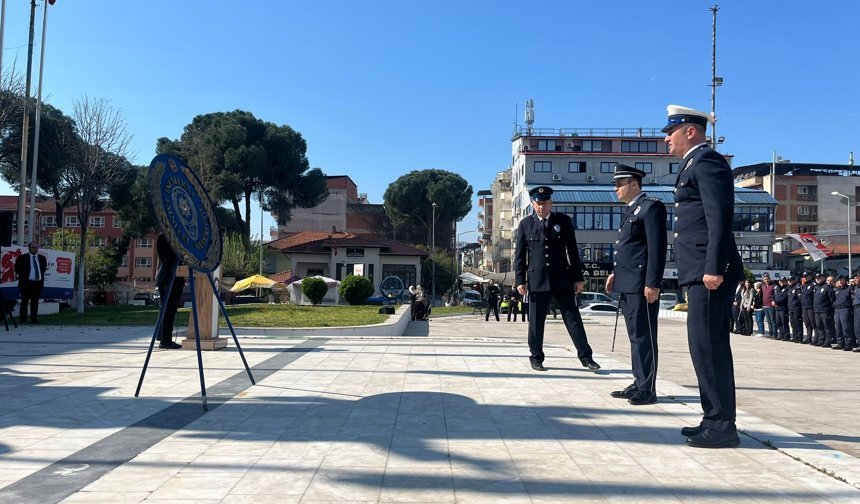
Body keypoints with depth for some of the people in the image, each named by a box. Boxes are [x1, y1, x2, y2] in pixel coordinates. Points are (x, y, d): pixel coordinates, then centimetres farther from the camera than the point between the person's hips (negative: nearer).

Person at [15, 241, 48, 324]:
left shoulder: (42, 258, 11)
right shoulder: (22, 257, -1)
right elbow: (17, 269, 2)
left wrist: (41, 275, 8)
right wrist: (24, 275, 0)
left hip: (38, 283, 4)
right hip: (26, 283, -4)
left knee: (35, 302, 8)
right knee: (25, 302, 0)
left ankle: (34, 319, 11)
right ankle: (23, 320, 5)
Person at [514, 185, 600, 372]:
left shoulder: (563, 221, 5)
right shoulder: (525, 224, 4)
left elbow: (573, 250, 5)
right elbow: (520, 255, 5)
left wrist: (578, 277, 2)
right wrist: (520, 280, -2)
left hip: (562, 279, 0)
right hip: (537, 280, 0)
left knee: (573, 318, 2)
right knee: (536, 322, 5)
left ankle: (586, 357, 7)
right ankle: (536, 358, 17)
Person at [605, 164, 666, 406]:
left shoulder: (651, 207, -9)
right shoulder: (629, 210, 19)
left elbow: (657, 248, -16)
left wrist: (653, 283, -20)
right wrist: (615, 273, 15)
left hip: (641, 285, -9)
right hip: (626, 285, 9)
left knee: (644, 336, -4)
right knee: (635, 336, 14)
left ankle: (647, 390, 3)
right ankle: (638, 384, 22)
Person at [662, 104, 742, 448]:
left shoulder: (707, 161, -9)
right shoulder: (695, 165, 22)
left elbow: (720, 218, -19)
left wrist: (713, 268, -24)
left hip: (710, 272, -11)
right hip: (702, 272, 11)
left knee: (707, 345, -8)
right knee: (710, 345, 13)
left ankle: (722, 426, 0)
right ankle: (716, 420, 21)